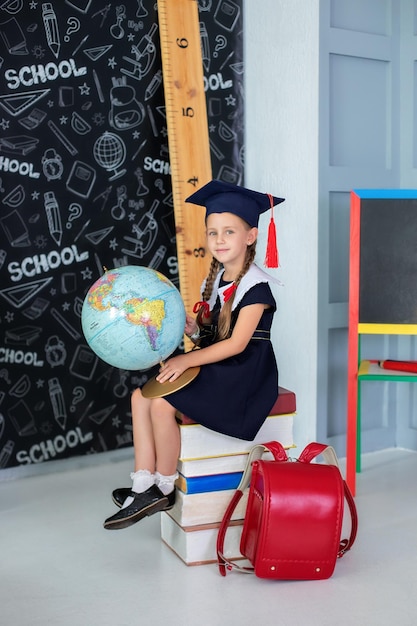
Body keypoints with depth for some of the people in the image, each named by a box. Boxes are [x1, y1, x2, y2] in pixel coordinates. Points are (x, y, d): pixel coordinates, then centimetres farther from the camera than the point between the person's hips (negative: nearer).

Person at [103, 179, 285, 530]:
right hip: (215, 367, 9)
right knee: (141, 396, -2)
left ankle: (164, 489, -1)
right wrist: (191, 327, -8)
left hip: (243, 377, -9)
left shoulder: (256, 285, -16)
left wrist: (186, 361, -18)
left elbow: (236, 343, -20)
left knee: (162, 405, -21)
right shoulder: (216, 280, 10)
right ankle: (143, 487, -2)